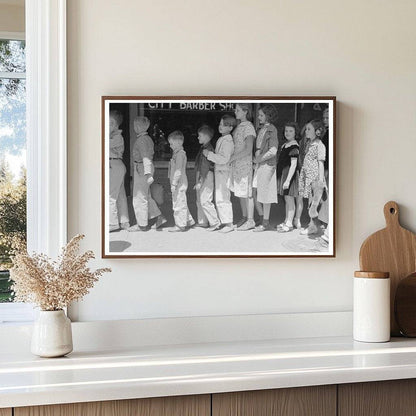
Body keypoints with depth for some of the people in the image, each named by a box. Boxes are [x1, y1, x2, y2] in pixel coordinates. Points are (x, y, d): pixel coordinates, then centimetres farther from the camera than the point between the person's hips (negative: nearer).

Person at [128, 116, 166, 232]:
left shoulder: (141, 140, -17)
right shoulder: (148, 139, 12)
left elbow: (146, 158, -25)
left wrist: (148, 174, -31)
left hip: (141, 169, -10)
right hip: (145, 169, 10)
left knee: (139, 198, 0)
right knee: (146, 197, 17)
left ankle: (142, 224, 7)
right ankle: (159, 217, 15)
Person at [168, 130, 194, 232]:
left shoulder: (180, 154, -16)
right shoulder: (177, 153, 15)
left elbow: (178, 171, -21)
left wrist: (174, 183, -21)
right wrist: (173, 183, 22)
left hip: (179, 183, -10)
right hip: (179, 184, 10)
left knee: (179, 204, -5)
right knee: (182, 204, 16)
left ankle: (180, 225, 1)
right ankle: (189, 221, 25)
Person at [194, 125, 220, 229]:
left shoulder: (208, 149, -15)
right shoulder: (203, 148, 16)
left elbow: (205, 167, -20)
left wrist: (200, 181, -22)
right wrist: (197, 181, 23)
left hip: (207, 177, -10)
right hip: (201, 177, 10)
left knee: (205, 201, -11)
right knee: (199, 201, 13)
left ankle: (215, 222, -5)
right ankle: (203, 222, 21)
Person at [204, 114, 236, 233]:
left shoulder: (227, 141, -16)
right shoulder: (221, 140, 15)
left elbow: (224, 159, -24)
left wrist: (209, 154, -20)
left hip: (224, 172, -10)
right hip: (218, 172, 10)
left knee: (222, 199, -8)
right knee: (218, 199, 14)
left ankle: (229, 224, -3)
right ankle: (222, 222, 21)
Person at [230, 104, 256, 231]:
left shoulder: (248, 127, -13)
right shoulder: (239, 126, 13)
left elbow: (248, 149, -19)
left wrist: (232, 158, -18)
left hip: (245, 164, -9)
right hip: (237, 164, 9)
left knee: (247, 193, -3)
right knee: (240, 193, 13)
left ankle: (250, 221, 3)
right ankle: (244, 218, 23)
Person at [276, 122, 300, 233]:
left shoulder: (294, 146, -15)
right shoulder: (284, 145, 13)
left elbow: (294, 165, -19)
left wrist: (288, 180, -22)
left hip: (290, 174, -9)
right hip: (282, 173, 9)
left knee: (289, 199, -3)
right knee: (286, 199, 15)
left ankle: (289, 224, 2)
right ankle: (287, 221, 24)